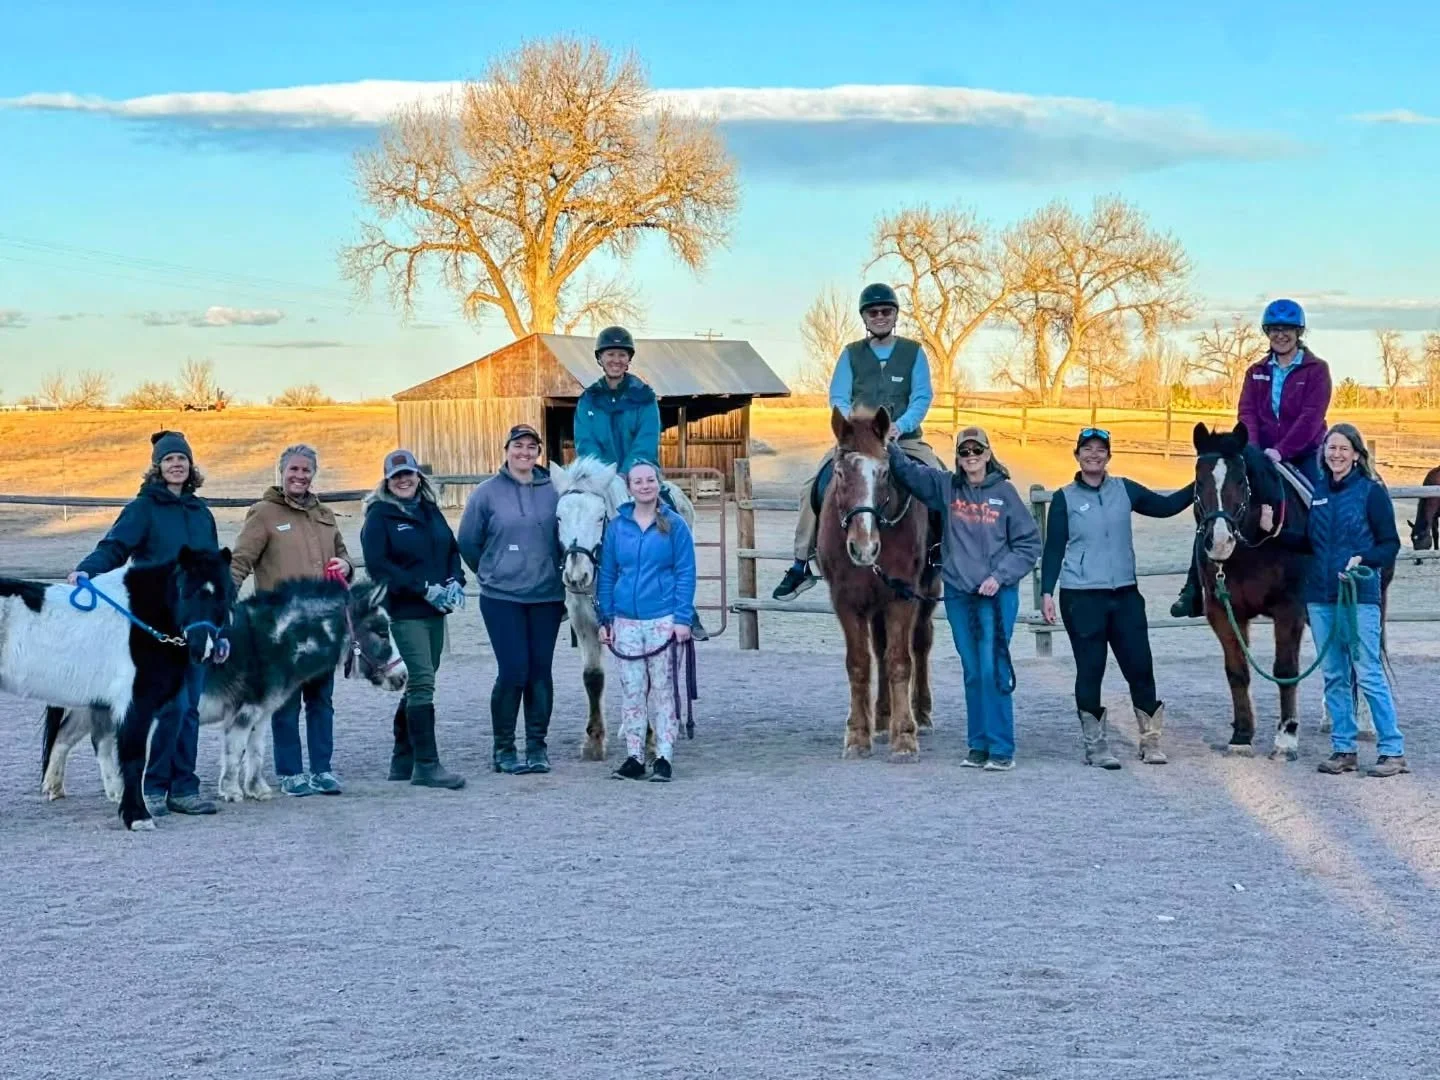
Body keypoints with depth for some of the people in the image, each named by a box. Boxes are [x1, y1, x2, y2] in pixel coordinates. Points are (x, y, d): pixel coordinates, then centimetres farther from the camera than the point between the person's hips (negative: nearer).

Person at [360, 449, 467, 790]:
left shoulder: (431, 511, 14)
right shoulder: (380, 516, -5)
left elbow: (453, 550, 21)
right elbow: (378, 566, -14)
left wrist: (455, 581, 0)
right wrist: (424, 588, -18)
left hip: (434, 610, 7)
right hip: (403, 612, -7)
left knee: (418, 684, 12)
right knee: (422, 683, -13)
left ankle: (403, 761, 22)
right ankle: (427, 765, -12)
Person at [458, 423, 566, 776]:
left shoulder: (554, 492, 5)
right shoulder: (487, 493, -1)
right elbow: (467, 542, 6)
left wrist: (561, 576, 10)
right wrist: (490, 573, 10)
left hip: (547, 597, 3)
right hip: (502, 599, -2)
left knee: (540, 671, 5)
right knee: (513, 671, -7)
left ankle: (537, 745, 15)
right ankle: (503, 748, 6)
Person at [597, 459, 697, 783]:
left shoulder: (674, 525, -1)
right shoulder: (616, 527, 6)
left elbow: (685, 574, -2)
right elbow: (607, 575, 10)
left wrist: (682, 618, -9)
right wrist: (605, 620, 6)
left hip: (663, 620, -3)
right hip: (626, 622, 3)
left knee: (663, 689, 2)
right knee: (631, 690, 6)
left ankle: (664, 757, 6)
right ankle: (634, 756, 12)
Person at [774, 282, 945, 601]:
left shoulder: (914, 352, 4)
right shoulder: (851, 354, 7)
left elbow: (922, 398, -4)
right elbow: (838, 399, 0)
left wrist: (900, 426, -23)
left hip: (905, 440, -1)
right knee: (813, 487, -17)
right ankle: (801, 565, -10)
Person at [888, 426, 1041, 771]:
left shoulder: (1005, 491, -2)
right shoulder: (945, 486, 6)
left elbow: (1028, 543, 0)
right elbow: (907, 470, 0)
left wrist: (1000, 576, -9)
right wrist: (888, 446, -17)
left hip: (997, 596, -3)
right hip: (958, 594, 3)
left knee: (993, 671, -9)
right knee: (972, 674, 9)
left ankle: (1001, 749, -4)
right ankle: (979, 745, 16)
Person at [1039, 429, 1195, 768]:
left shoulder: (1124, 490, 8)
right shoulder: (1065, 498, 1)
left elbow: (1166, 506, 12)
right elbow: (1053, 549, 1)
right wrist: (1047, 592, -7)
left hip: (1125, 594, 3)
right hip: (1081, 598, -3)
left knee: (1140, 667, 3)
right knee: (1090, 671, 2)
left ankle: (1151, 742, 15)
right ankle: (1096, 747, 10)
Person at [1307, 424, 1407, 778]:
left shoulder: (1371, 491, -3)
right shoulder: (1316, 492, 10)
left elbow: (1390, 544, -3)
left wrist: (1363, 559, -19)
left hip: (1359, 593, -5)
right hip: (1320, 596, 5)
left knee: (1368, 674, -7)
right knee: (1333, 676, 8)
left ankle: (1393, 751, -2)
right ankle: (1343, 749, 14)